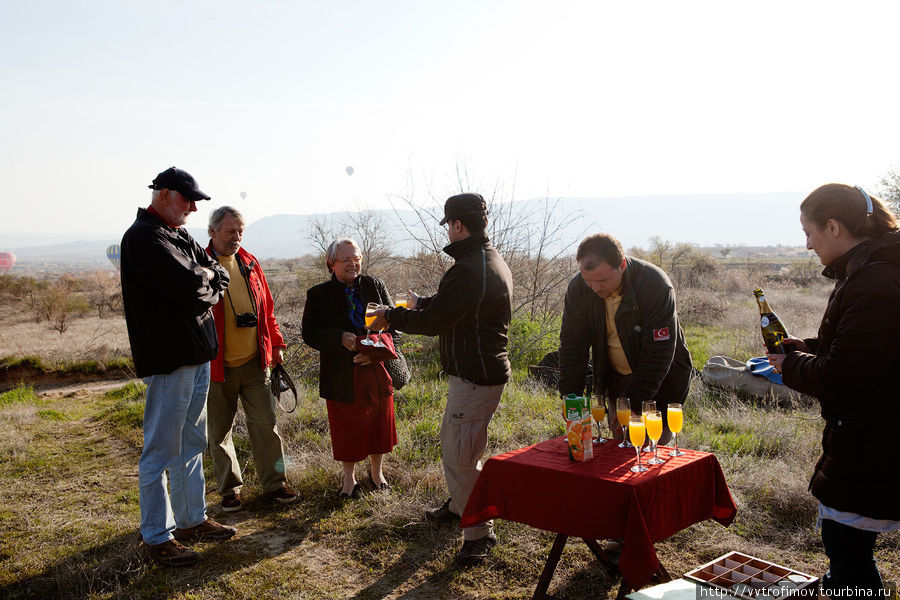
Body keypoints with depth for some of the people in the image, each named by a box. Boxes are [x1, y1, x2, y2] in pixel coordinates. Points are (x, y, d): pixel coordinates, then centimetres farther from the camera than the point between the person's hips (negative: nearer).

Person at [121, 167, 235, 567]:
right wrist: (207, 276, -3)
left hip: (197, 354, 10)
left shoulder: (179, 235, 16)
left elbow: (219, 279, 11)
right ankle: (158, 537, 10)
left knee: (192, 444, 17)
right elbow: (187, 284, -23)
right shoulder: (143, 237, -13)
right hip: (168, 357, -9)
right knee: (162, 451, -1)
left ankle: (192, 519, 29)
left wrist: (203, 288, -8)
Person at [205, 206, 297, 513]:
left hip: (254, 362, 4)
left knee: (265, 423, 7)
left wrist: (276, 343, 13)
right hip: (217, 366, -4)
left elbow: (266, 309, 16)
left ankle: (273, 483, 19)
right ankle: (230, 488, 23)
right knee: (220, 431, 8)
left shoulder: (250, 264, 9)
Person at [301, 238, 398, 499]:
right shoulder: (319, 294, -3)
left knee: (379, 421, 12)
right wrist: (340, 338, -21)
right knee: (346, 426, 8)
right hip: (341, 375, -1)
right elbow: (310, 334, -5)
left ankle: (376, 472, 35)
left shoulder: (375, 285, 2)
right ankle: (349, 479, 29)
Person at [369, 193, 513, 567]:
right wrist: (421, 303, 34)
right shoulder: (492, 260, 10)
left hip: (475, 377, -11)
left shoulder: (468, 270, -24)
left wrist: (390, 318, -3)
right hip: (479, 371, 11)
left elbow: (432, 322, -18)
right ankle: (458, 505, 43)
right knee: (451, 441, 25)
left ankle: (480, 532, 10)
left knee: (461, 456, -2)